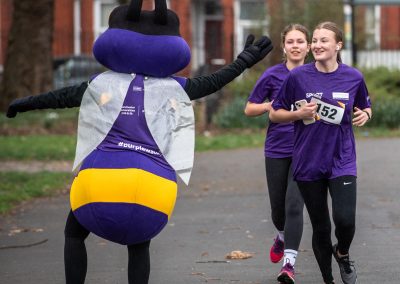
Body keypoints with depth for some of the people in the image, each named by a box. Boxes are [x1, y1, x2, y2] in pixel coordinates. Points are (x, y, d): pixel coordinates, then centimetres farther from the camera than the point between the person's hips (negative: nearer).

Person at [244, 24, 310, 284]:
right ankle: (283, 236, 47)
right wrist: (271, 106, -14)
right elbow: (249, 109, 4)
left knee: (294, 204, -16)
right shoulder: (272, 75, -1)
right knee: (278, 207, 12)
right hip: (277, 151, 1)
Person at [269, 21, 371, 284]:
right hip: (308, 162, 0)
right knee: (320, 226, 6)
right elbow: (275, 115, 4)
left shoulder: (353, 77, -1)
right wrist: (299, 114, -14)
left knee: (345, 220, -17)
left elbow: (365, 108, 17)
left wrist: (364, 115, -5)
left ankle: (342, 253, 18)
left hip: (342, 161, 0)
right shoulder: (298, 77, -5)